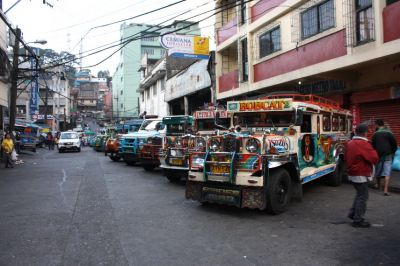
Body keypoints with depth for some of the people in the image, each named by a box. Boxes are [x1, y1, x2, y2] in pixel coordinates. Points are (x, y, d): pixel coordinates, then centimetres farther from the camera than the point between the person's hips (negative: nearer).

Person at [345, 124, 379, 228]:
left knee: (359, 194, 22)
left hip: (352, 174, 8)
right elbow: (374, 159, -18)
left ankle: (352, 213, 25)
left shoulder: (350, 143, 8)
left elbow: (346, 158, 17)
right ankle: (358, 220, 6)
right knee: (362, 197, 1)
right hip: (361, 175, -8)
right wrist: (373, 151, -1)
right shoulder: (364, 144, -18)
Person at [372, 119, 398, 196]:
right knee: (387, 172, -2)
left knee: (378, 170, 18)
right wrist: (393, 152, 13)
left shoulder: (375, 134, -1)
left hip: (378, 155, 2)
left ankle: (378, 185, 38)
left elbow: (373, 145, 2)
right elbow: (394, 144, -3)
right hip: (388, 155, -1)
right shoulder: (389, 133, -5)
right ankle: (385, 190, -10)